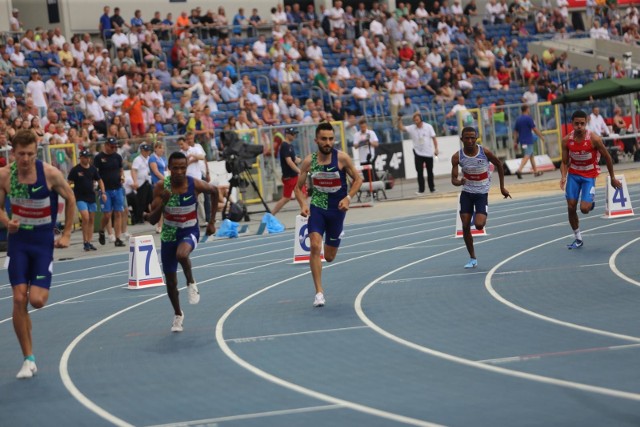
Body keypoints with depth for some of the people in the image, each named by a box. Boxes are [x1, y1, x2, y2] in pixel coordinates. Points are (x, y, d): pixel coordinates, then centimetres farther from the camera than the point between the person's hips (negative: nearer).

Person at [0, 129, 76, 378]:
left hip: (44, 240, -2)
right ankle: (29, 360, 2)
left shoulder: (50, 174, -15)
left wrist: (66, 234, 0)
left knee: (36, 300, -11)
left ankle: (41, 289, 31)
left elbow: (70, 200, 1)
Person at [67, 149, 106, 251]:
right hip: (80, 198, -5)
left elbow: (99, 181, 16)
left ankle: (89, 243, 13)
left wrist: (103, 193, 5)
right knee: (85, 218, -18)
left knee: (91, 220, 6)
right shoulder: (75, 170, -6)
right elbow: (68, 182, -4)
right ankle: (85, 243, -10)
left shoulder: (93, 169, 7)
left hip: (91, 197, 5)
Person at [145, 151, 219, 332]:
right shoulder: (161, 187, -16)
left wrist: (212, 221, 8)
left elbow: (214, 191, 6)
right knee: (171, 281, 9)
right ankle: (178, 314, 35)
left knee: (181, 254, -37)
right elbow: (153, 220, -15)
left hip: (189, 232, -2)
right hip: (169, 234, 2)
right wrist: (161, 203, -35)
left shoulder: (195, 184, -17)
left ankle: (191, 282, -6)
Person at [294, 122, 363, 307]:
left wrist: (348, 198, -17)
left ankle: (337, 235, 49)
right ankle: (319, 292, -15)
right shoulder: (308, 161, -9)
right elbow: (298, 187, 1)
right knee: (315, 246, -22)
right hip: (317, 207, 0)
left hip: (337, 209, 0)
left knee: (329, 257, 10)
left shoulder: (342, 158, -13)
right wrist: (303, 205, -17)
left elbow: (358, 179, -2)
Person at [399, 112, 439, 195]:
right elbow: (402, 128, -13)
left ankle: (432, 188, 24)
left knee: (430, 172, 11)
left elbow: (434, 138, -2)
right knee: (420, 172, -6)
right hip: (418, 154, 0)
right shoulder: (411, 128, -3)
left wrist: (436, 149, -7)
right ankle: (421, 190, -4)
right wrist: (400, 120, -27)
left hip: (428, 153, 0)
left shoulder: (428, 127, -5)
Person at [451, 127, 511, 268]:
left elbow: (499, 165, 2)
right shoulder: (457, 157, -11)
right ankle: (472, 259, 13)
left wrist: (502, 187, 7)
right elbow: (453, 179, -11)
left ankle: (481, 217, 21)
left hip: (482, 193, -2)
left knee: (479, 225, -19)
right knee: (465, 226, -2)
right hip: (466, 193, 2)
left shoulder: (485, 152, -15)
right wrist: (459, 182, -37)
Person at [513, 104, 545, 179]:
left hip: (522, 141, 8)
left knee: (531, 155, 18)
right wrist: (541, 136, 0)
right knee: (527, 156, -12)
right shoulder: (528, 118, -9)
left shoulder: (518, 119, 11)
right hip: (528, 141, -7)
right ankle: (519, 170, -30)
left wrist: (516, 142, 15)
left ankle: (535, 171, 23)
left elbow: (515, 132, 12)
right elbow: (534, 129, -9)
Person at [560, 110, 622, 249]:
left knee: (584, 209, -16)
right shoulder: (566, 140, -11)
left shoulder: (594, 139, -20)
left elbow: (607, 157, -7)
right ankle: (578, 239, 15)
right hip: (573, 174, 3)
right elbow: (565, 162, -3)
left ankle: (591, 202, 23)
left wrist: (612, 178, 0)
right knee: (571, 207, -1)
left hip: (589, 176, -3)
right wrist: (563, 176, -22)